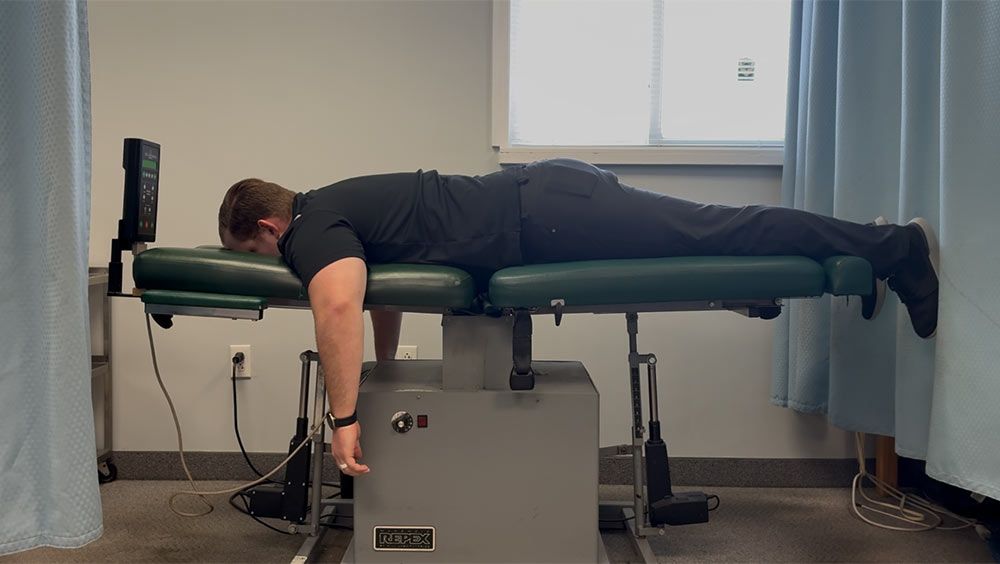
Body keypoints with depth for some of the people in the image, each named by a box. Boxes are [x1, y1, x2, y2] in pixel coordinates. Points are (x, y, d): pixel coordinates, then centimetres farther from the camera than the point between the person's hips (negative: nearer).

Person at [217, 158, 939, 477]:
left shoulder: (310, 229, -9)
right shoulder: (336, 208, 20)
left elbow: (338, 301, -30)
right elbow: (387, 270, 36)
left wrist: (345, 417, -23)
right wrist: (386, 369, 37)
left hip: (546, 218, -8)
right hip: (546, 195, 8)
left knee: (719, 234, -4)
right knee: (714, 232, 14)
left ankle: (892, 246, 7)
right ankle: (881, 247, 25)